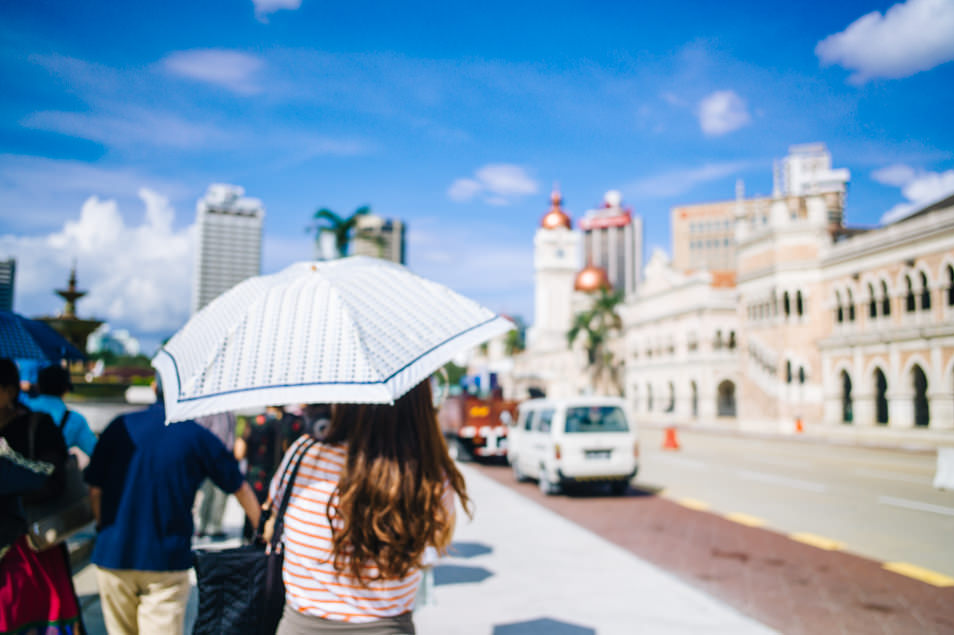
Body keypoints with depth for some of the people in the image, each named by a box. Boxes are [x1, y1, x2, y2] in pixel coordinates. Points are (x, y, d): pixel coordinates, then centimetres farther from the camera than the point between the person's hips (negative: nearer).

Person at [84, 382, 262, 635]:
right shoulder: (198, 437, -4)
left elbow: (95, 490, 4)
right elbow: (240, 489, 4)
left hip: (112, 556, 3)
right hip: (167, 560, -3)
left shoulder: (120, 427, 1)